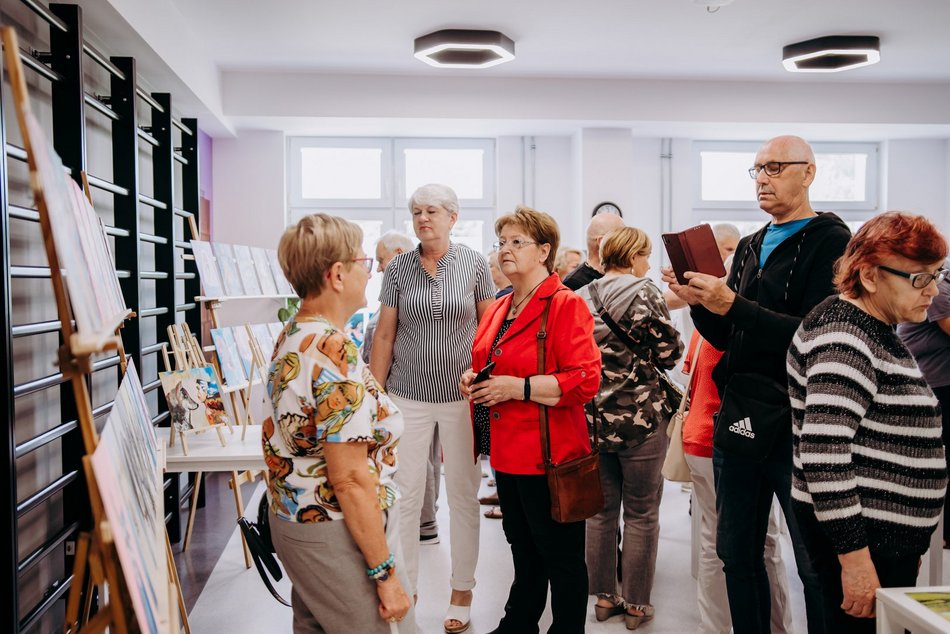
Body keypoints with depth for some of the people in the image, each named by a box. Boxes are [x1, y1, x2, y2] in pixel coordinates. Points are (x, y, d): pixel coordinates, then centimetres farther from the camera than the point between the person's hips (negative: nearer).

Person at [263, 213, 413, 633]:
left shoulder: (290, 337, 6)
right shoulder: (335, 353, -24)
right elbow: (350, 479, -25)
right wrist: (385, 573, -19)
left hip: (296, 519, 10)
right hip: (336, 537, -10)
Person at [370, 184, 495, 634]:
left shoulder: (474, 264, -1)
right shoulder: (397, 268, 1)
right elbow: (385, 334, 3)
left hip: (463, 395, 0)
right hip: (408, 395, 1)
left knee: (463, 492, 8)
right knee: (405, 494, 4)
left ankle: (462, 593, 24)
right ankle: (404, 592, 20)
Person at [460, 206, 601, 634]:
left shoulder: (565, 305, -14)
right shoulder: (500, 309, 11)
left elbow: (584, 380, -23)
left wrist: (517, 387, -23)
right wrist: (473, 378, 4)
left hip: (549, 456, -8)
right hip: (509, 453, 8)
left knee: (560, 556, 7)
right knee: (524, 549, 23)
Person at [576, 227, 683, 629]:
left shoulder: (581, 298, 5)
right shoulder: (645, 293, -11)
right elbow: (669, 354, -11)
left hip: (593, 417, 5)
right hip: (641, 418, -5)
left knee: (600, 510, 15)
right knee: (642, 514, 7)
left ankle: (604, 596, 24)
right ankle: (636, 604, 16)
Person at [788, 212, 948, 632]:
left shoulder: (878, 331, 13)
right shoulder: (843, 337, -18)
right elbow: (823, 453, -26)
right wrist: (854, 556, -24)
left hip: (889, 534, 10)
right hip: (859, 537, -10)